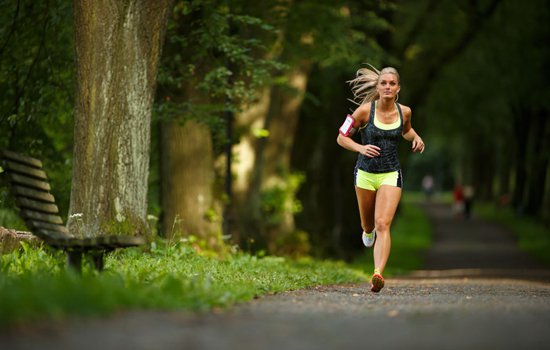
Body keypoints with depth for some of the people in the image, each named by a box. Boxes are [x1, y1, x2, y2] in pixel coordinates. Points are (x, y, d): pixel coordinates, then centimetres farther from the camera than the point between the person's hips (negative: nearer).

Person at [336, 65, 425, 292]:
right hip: (365, 173, 0)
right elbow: (341, 137, -2)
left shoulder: (404, 111, -1)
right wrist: (360, 148, -20)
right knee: (369, 224, 16)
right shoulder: (365, 110, -9)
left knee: (383, 224, -17)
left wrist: (416, 138, 1)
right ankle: (368, 232, 55)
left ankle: (378, 274, -27)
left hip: (390, 175, 0)